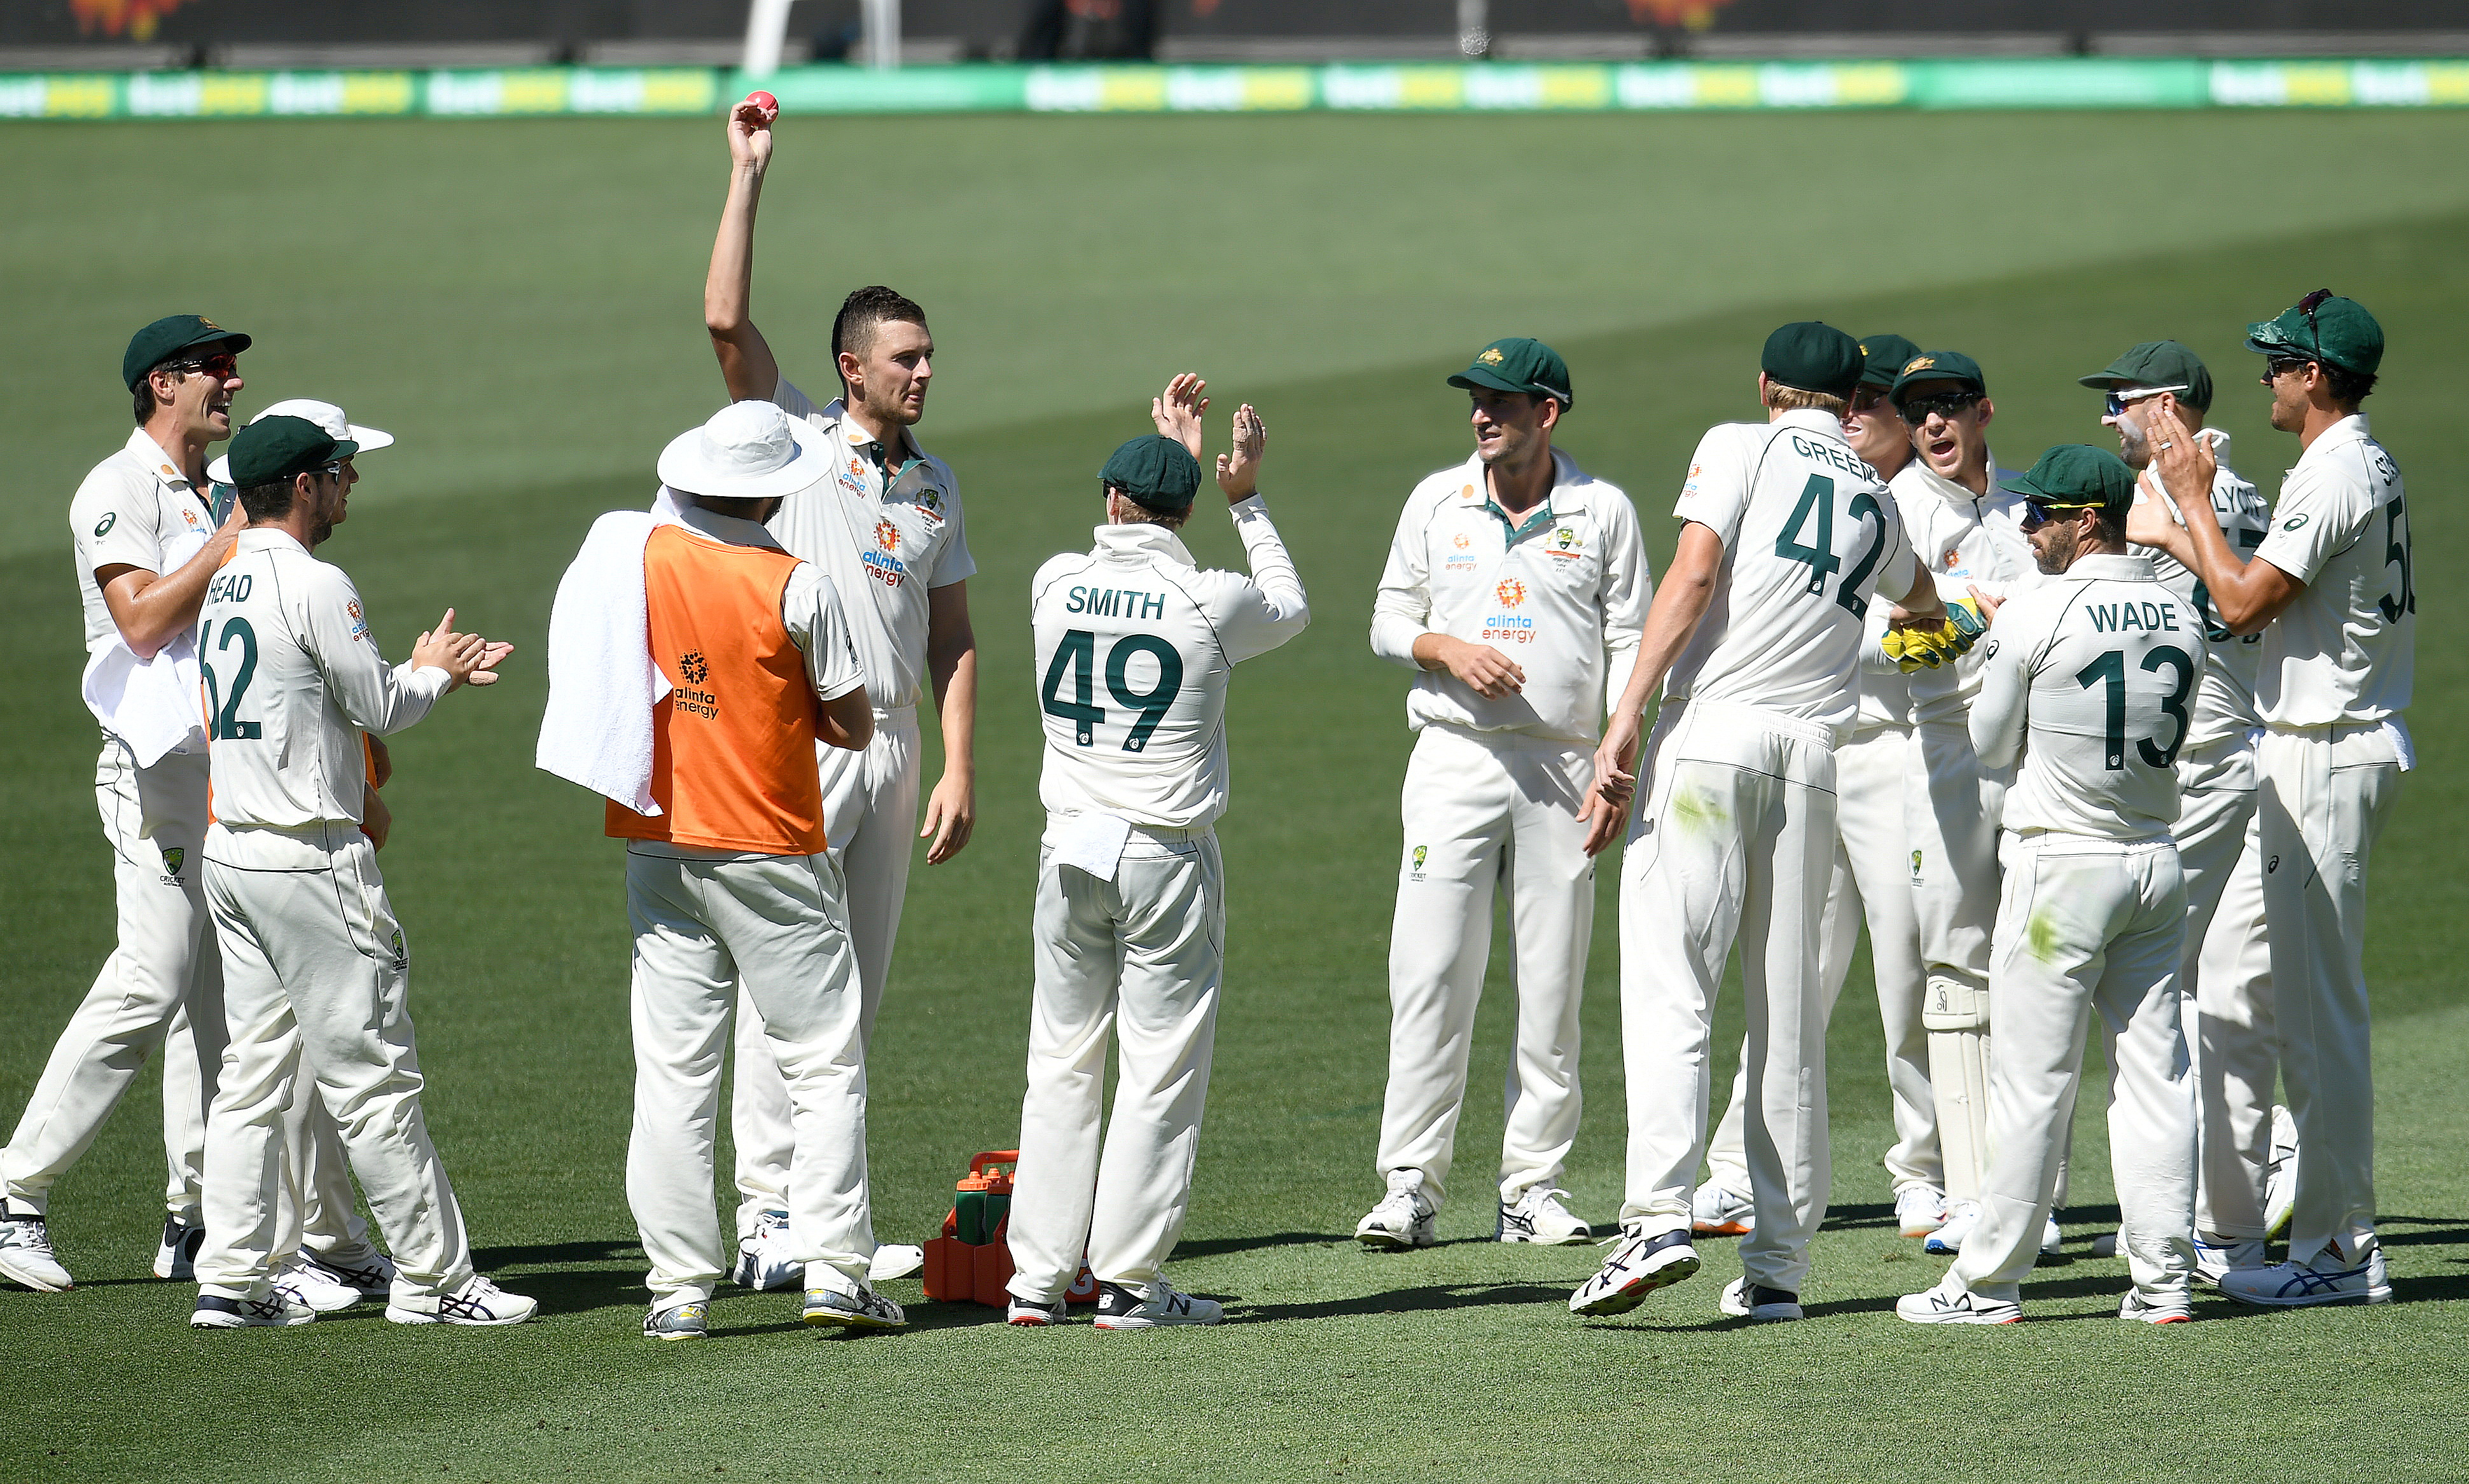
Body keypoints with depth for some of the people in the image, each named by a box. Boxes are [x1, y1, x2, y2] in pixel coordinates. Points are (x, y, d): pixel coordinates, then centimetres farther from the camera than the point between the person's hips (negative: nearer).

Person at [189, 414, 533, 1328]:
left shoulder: (225, 589, 13)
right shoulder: (315, 586, -15)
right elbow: (380, 706, -10)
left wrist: (430, 671, 20)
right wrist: (434, 673, 10)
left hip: (229, 856, 9)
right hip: (310, 859, -9)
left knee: (254, 1074, 10)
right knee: (372, 1074, -3)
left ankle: (231, 1280, 8)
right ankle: (432, 1278, 1)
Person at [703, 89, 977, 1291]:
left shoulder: (935, 486, 15)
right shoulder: (792, 439, -1)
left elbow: (951, 637, 15)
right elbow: (726, 320, -15)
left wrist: (957, 770, 5)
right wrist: (747, 177, -15)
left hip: (892, 746, 6)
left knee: (856, 991, 8)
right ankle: (768, 1221, -8)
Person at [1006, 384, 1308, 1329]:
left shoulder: (1057, 585, 0)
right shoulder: (1212, 603, -9)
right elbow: (1290, 607, 14)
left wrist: (1167, 450, 31)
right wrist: (1248, 500, 20)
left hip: (1070, 851, 3)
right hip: (1168, 856, -3)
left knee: (1062, 1063, 10)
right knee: (1161, 1070, 1)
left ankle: (1037, 1277, 9)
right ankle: (1130, 1280, -1)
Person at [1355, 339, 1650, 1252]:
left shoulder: (1604, 512, 5)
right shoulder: (1436, 503, 9)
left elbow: (1629, 643, 4)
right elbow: (1389, 624, 12)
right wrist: (1448, 649, -10)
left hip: (1565, 767, 0)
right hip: (1455, 760, 0)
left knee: (1553, 988, 1)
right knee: (1429, 975, -8)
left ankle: (1532, 1188, 6)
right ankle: (1411, 1187, -6)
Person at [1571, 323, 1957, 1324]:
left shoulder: (1740, 449, 6)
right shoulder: (1875, 503, 22)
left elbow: (1693, 575, -9)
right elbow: (1921, 607, 43)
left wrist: (1626, 718, -13)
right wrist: (1944, 632, 68)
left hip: (1710, 730, -4)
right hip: (1815, 754, 4)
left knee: (1669, 987, -11)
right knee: (1789, 1012, 7)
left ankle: (1659, 1216, -27)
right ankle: (1778, 1267, 6)